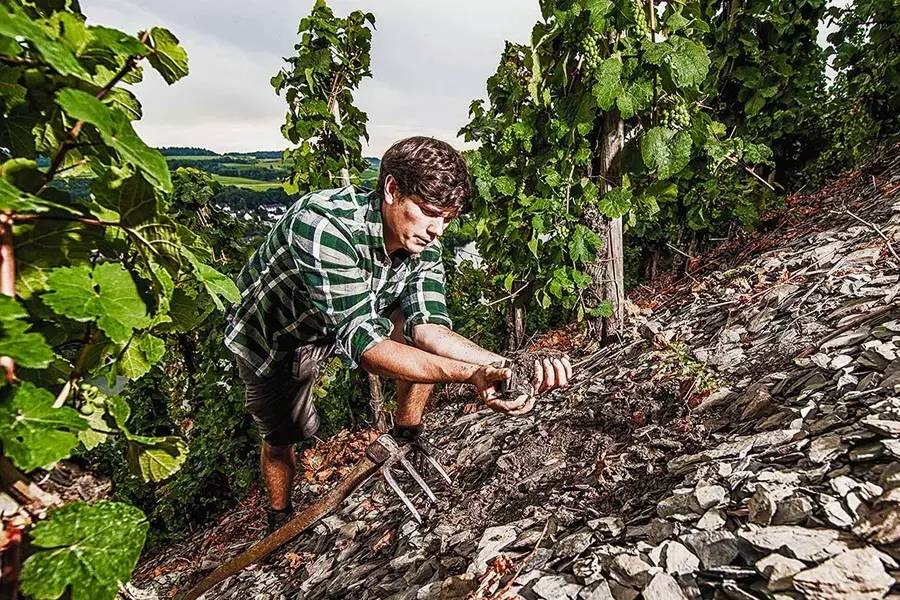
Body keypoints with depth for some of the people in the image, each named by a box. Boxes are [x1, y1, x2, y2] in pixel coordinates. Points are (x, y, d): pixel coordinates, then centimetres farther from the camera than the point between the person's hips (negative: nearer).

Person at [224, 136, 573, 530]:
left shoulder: (423, 247, -20)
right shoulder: (323, 224, -40)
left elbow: (428, 328, -29)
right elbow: (360, 339, -45)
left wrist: (504, 364, -47)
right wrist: (470, 375, -57)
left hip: (349, 319, 4)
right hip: (273, 338, -3)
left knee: (418, 334, -19)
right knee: (281, 437, 11)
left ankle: (407, 444, 3)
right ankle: (279, 521, 43)